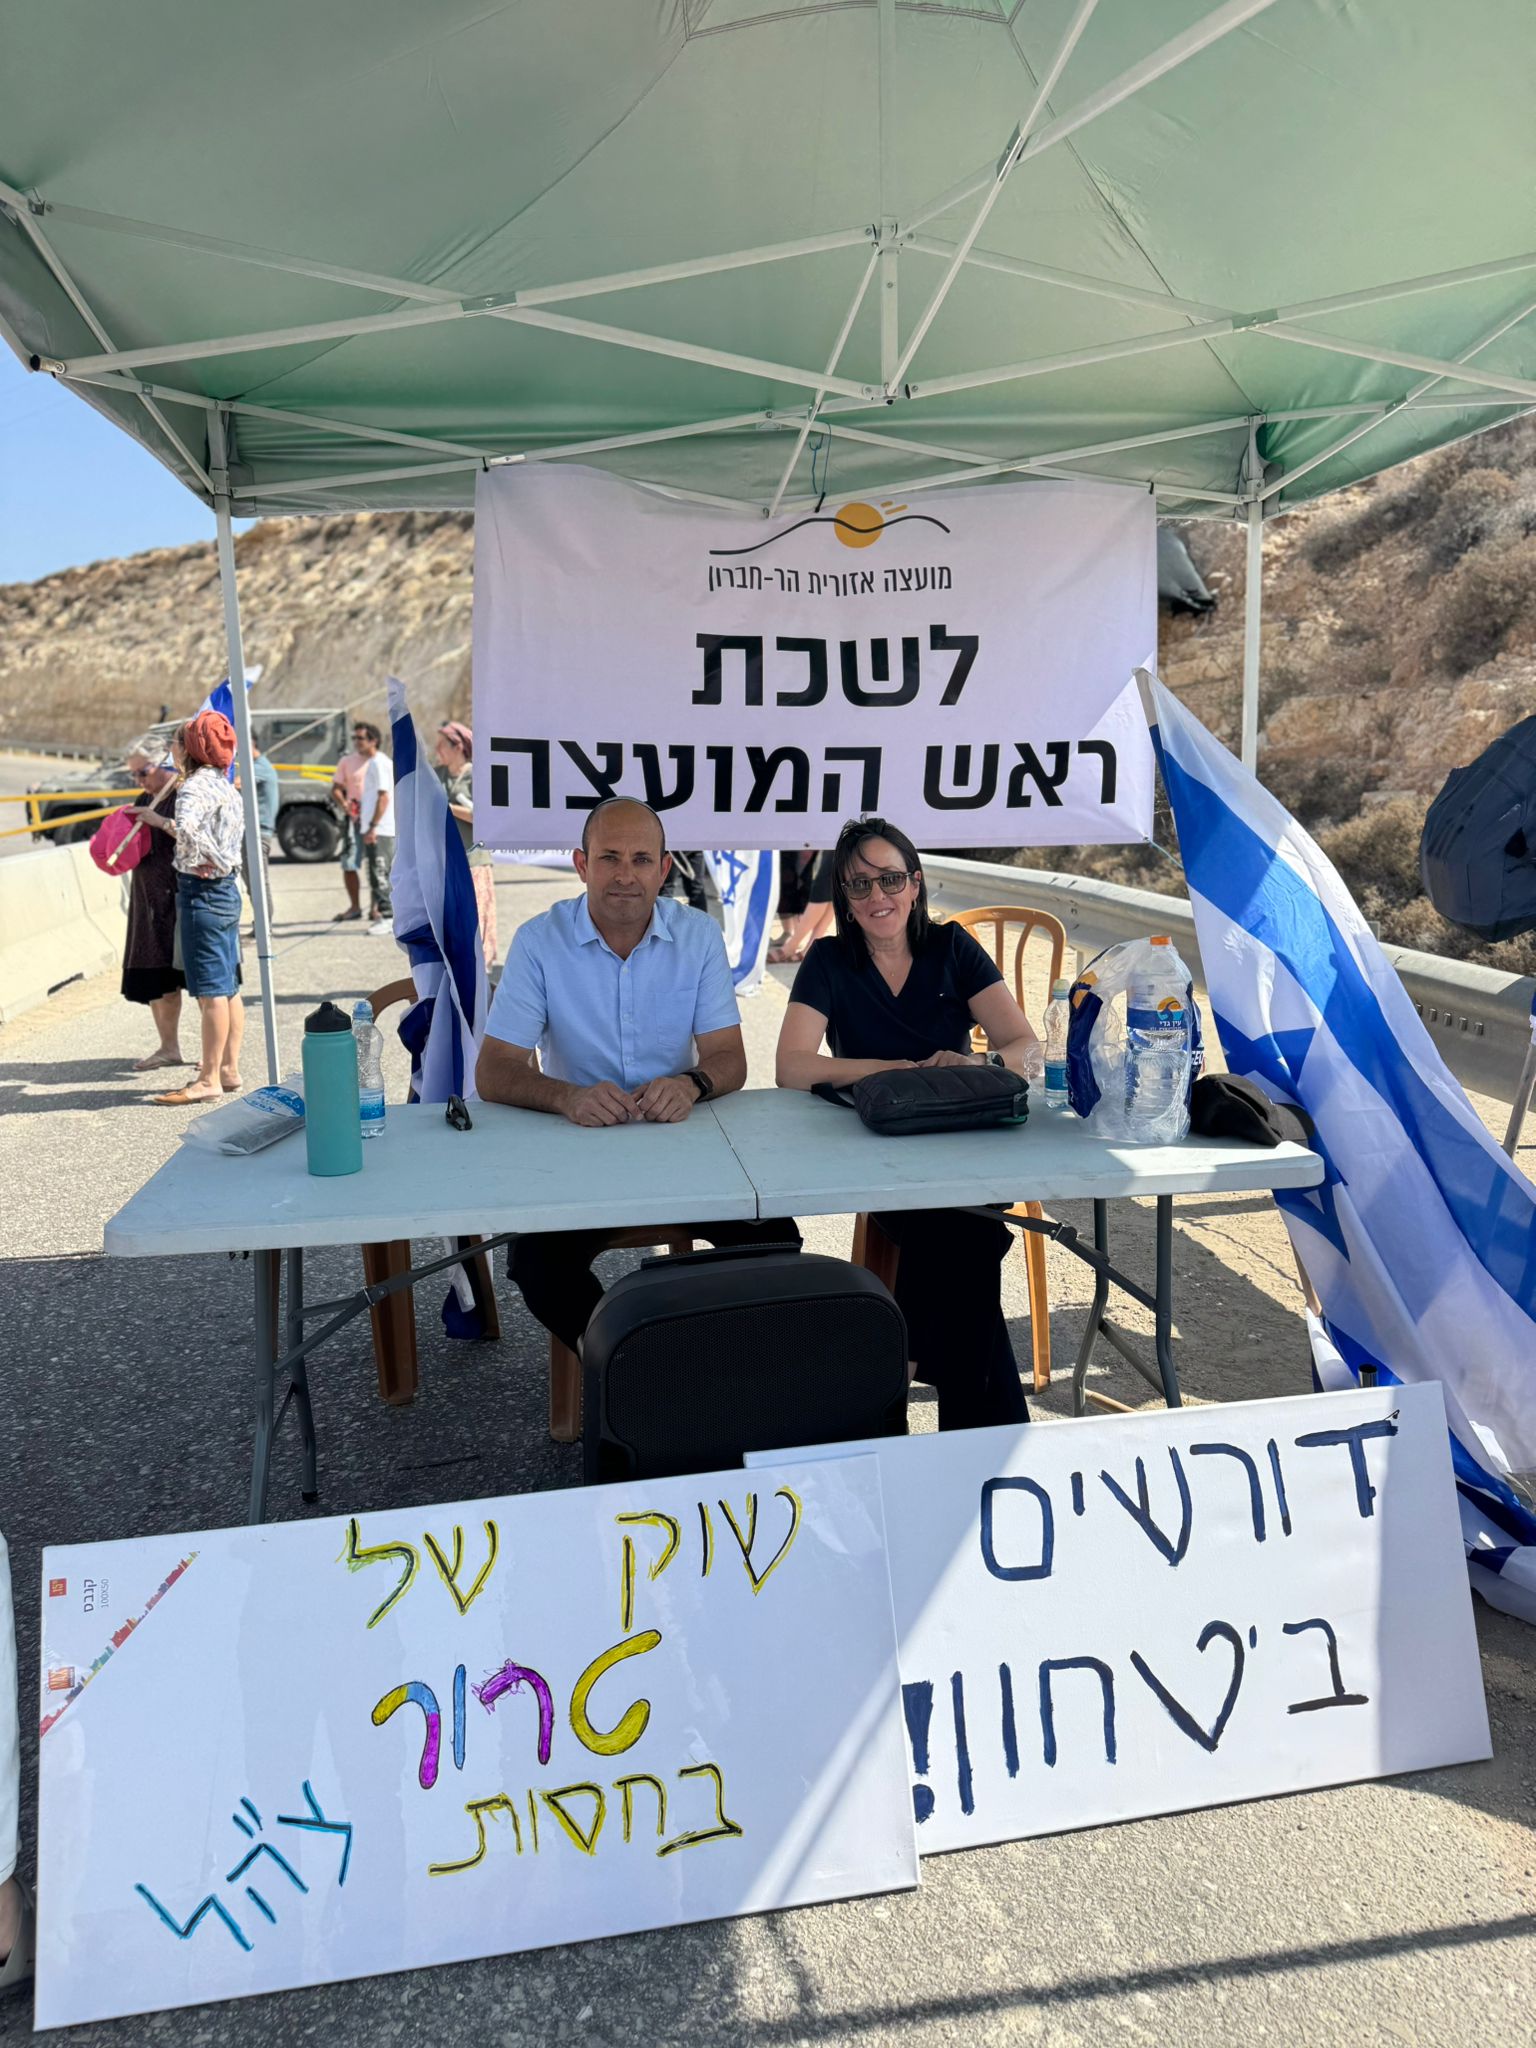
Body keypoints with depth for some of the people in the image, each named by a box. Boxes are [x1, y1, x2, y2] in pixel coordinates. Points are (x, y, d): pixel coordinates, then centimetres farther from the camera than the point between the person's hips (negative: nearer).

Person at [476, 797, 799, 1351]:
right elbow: (494, 1072, -11)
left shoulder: (699, 935, 0)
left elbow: (729, 1060, -4)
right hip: (577, 1148, -1)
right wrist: (566, 1097, -33)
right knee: (535, 1263, -27)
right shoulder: (538, 941, -6)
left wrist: (692, 1084, -29)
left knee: (776, 1238, -20)